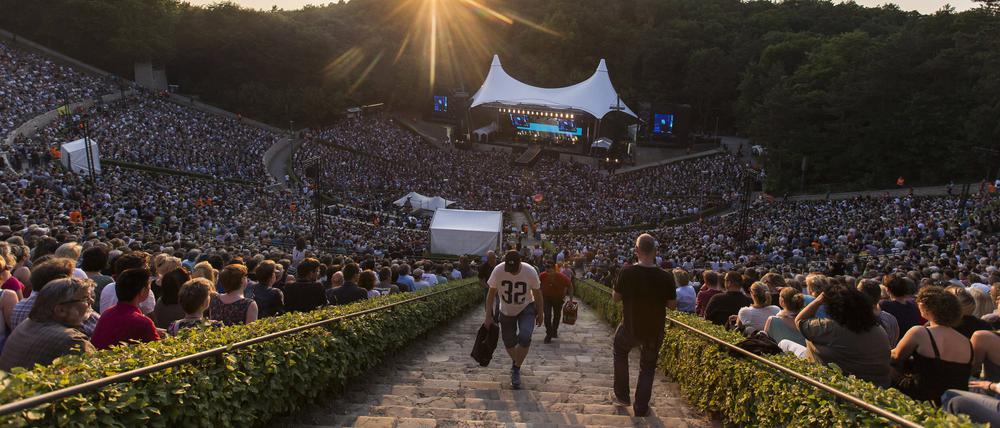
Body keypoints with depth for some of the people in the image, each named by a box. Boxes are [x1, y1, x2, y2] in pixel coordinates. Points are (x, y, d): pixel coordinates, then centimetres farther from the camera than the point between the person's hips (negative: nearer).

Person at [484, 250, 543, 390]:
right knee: (508, 342, 8)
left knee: (525, 338, -22)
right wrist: (488, 316, -10)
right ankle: (515, 362, 40)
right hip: (506, 310, 2)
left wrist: (540, 313, 1)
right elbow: (491, 293, -10)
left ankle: (516, 370, -3)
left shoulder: (530, 271, -25)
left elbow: (537, 293, -8)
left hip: (527, 308, -2)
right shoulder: (498, 271, -24)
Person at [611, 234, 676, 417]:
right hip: (654, 331, 0)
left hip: (630, 328, 0)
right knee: (647, 368, 18)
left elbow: (616, 298, -6)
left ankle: (622, 396, 30)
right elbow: (672, 305, -6)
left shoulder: (627, 272, -18)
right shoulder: (666, 277, -16)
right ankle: (641, 408, 22)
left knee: (620, 353, 29)